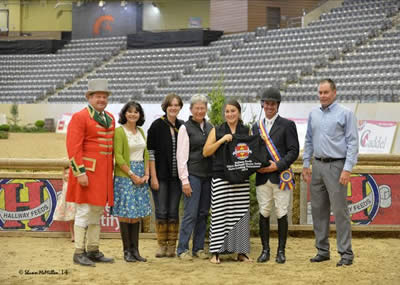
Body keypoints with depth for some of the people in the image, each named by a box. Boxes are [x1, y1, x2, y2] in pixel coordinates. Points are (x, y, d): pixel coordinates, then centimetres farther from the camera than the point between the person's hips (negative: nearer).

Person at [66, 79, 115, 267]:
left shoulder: (110, 119, 14)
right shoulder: (80, 117, -8)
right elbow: (74, 147, -14)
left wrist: (110, 172, 15)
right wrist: (80, 172, -19)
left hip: (104, 173, 7)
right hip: (87, 172, -7)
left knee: (97, 212, 12)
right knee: (84, 211, -5)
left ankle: (93, 251, 19)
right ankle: (79, 253, 0)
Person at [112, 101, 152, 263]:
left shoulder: (140, 132, 14)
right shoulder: (119, 131, -6)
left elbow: (146, 154, 15)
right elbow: (118, 156, -12)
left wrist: (146, 174, 2)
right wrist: (132, 174, -14)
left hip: (140, 177, 6)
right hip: (124, 175, -6)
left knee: (137, 213, 5)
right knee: (125, 213, -4)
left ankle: (135, 250, 9)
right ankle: (126, 251, 0)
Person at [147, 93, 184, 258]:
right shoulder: (157, 125, -4)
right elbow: (150, 152, -5)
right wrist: (153, 176, -11)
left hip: (176, 176, 3)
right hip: (160, 176, -3)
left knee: (174, 211, 4)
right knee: (161, 211, -1)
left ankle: (172, 247, 10)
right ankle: (162, 246, 7)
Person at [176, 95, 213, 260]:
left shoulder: (210, 127, 13)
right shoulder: (185, 128, -3)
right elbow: (181, 155, -6)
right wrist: (184, 180, -11)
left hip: (208, 175, 5)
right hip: (192, 175, -5)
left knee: (203, 213, 7)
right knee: (190, 213, -8)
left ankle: (199, 248, 14)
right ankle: (182, 249, -1)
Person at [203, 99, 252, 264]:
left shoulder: (246, 131, 13)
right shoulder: (216, 131, 9)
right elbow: (206, 152, 2)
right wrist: (221, 140, -8)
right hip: (221, 178, -2)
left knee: (241, 214, 0)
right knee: (219, 213, -6)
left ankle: (241, 252, 7)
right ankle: (216, 252, -2)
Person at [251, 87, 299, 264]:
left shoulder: (287, 125, 2)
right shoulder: (256, 127, 15)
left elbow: (293, 151, -4)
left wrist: (278, 166, -14)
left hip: (280, 176, -3)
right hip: (262, 177, 3)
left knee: (282, 214, -2)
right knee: (263, 214, 3)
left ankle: (281, 251, 5)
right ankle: (265, 250, 10)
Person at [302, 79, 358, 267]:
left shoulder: (345, 114, -4)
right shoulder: (313, 115, 14)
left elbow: (353, 142, -8)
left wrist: (347, 169, -15)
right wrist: (305, 164, 13)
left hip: (336, 166, -6)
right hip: (318, 166, 6)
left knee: (340, 210, -8)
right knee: (318, 210, 8)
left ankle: (346, 253, -3)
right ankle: (322, 250, 17)